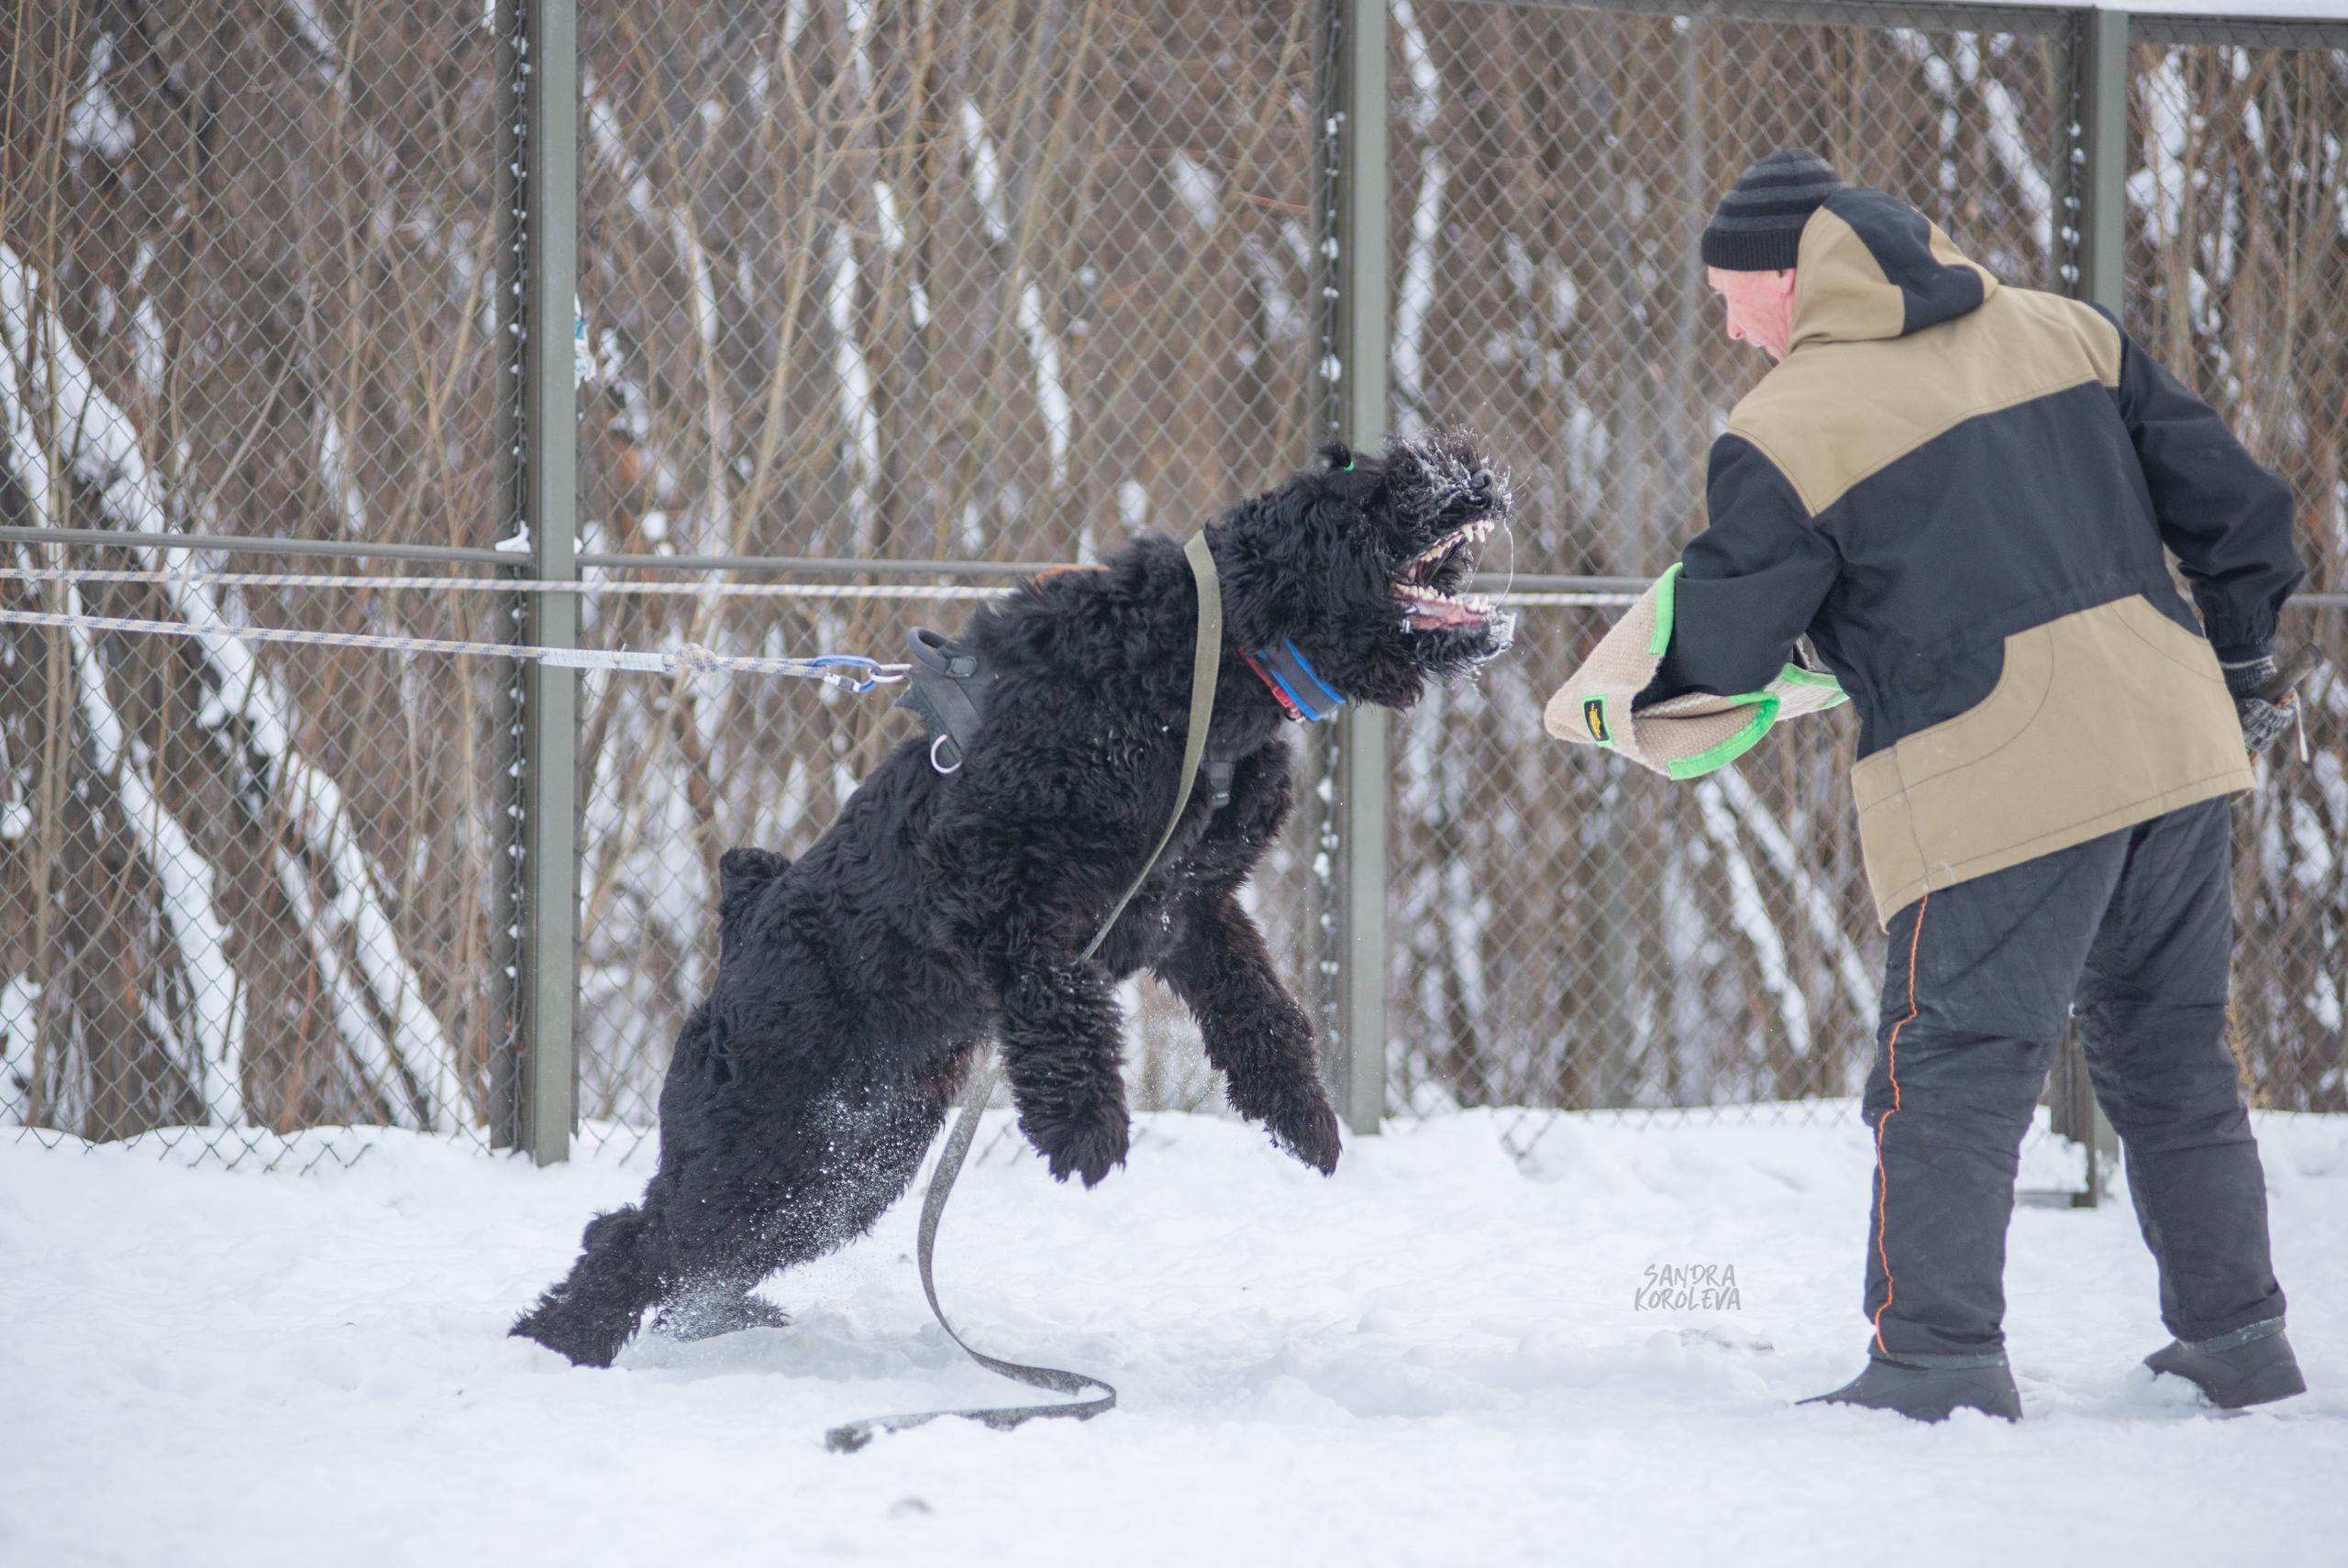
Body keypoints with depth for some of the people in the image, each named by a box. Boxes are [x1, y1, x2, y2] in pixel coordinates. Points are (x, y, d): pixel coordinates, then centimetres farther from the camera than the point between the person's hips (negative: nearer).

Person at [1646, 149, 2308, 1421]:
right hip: (2176, 737, 7)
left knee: (1949, 1076, -2)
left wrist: (1636, 695, 21)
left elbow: (1722, 643, 0)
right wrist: (2242, 661, 26)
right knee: (2172, 1056, 19)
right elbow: (2223, 492, 14)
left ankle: (1940, 1358, -10)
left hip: (2000, 782, -7)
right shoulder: (2063, 332, 12)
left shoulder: (1791, 426, -5)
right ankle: (2236, 1337, 24)